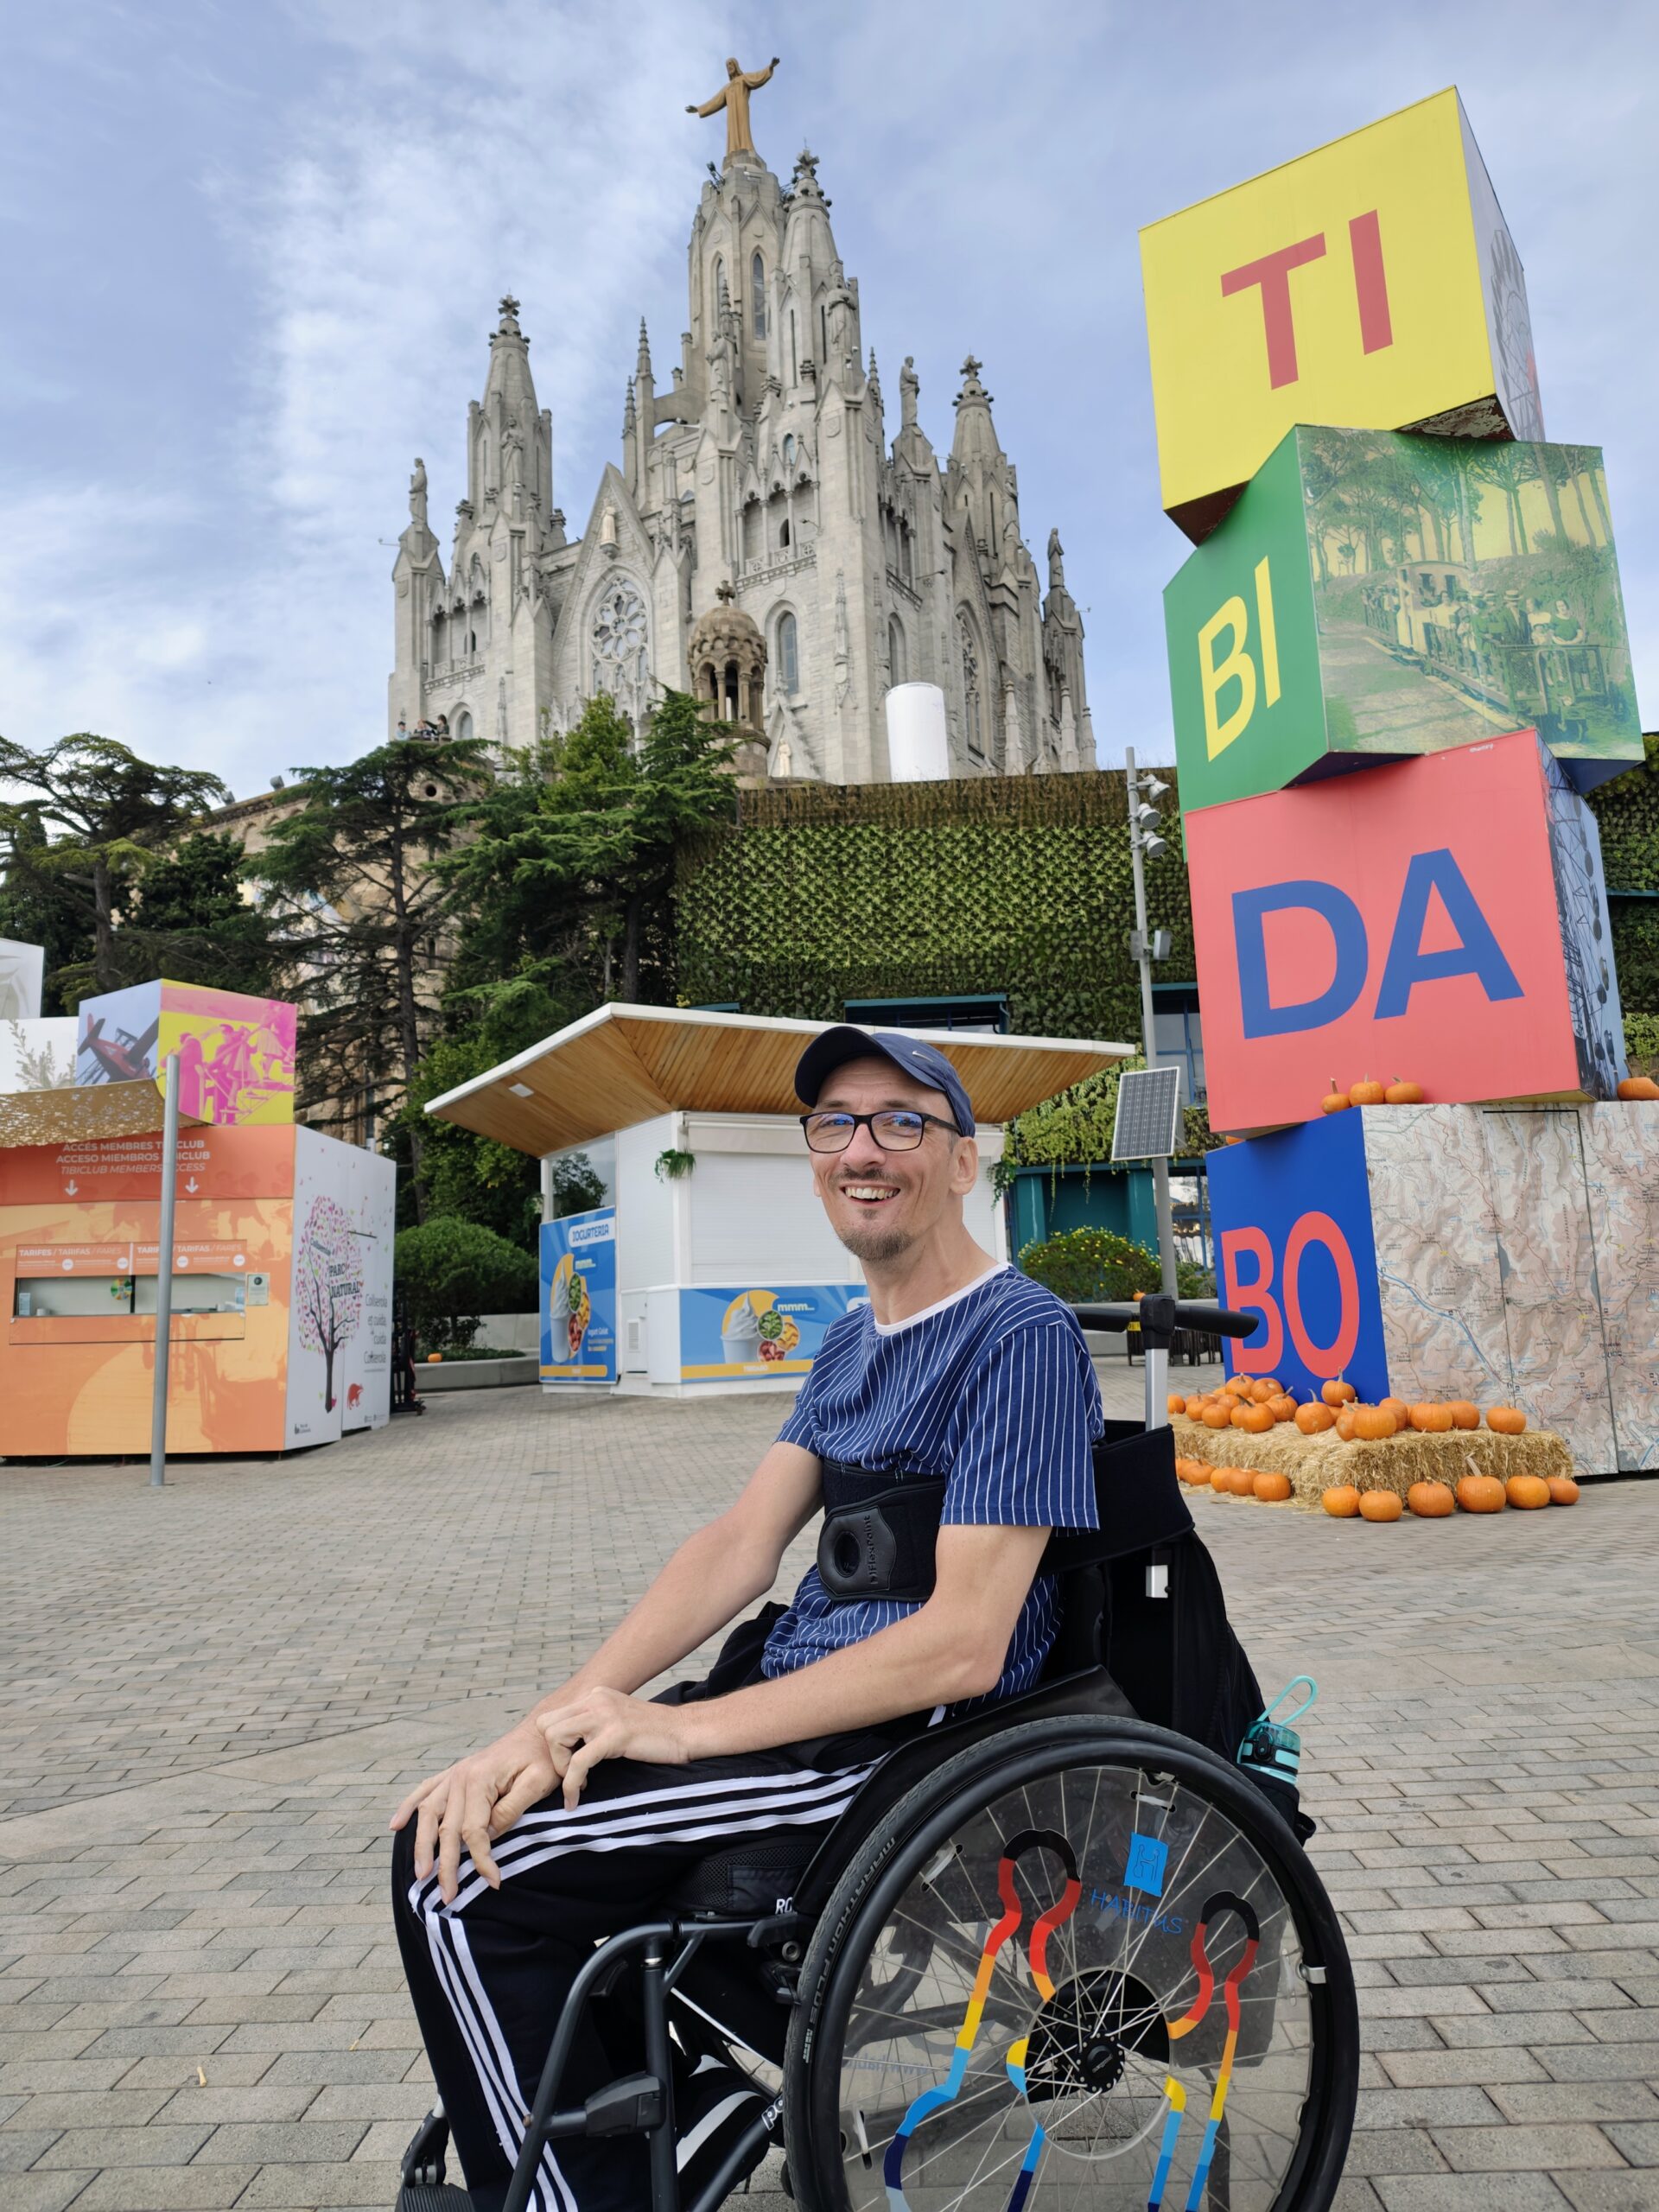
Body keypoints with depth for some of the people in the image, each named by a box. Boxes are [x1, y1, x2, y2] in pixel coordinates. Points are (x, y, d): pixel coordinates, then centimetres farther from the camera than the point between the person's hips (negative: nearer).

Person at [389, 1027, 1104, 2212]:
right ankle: (705, 2114, 18)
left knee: (455, 1872, -11)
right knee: (483, 1816, 9)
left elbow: (963, 1644, -22)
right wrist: (562, 1714, -9)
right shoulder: (853, 1339, 12)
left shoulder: (1021, 1336, -17)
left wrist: (687, 1728, -20)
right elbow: (745, 1542, 4)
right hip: (804, 1684, 9)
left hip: (904, 1743, -9)